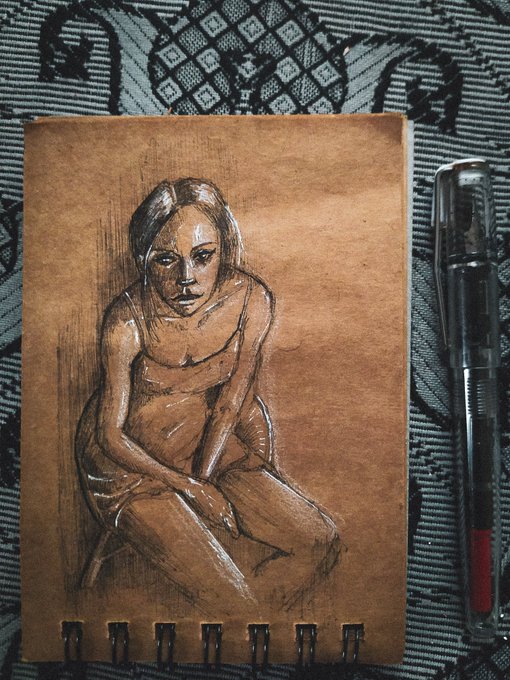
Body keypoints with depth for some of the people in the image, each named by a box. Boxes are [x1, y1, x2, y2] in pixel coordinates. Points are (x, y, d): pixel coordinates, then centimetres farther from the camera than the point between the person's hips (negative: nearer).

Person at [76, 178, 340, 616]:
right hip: (133, 459, -3)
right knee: (223, 594, -16)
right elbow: (111, 436, -16)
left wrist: (203, 476, -11)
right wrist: (190, 489, -18)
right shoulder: (128, 321, -26)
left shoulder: (252, 301, -18)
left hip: (210, 444, 4)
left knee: (319, 543, -3)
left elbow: (232, 400, -6)